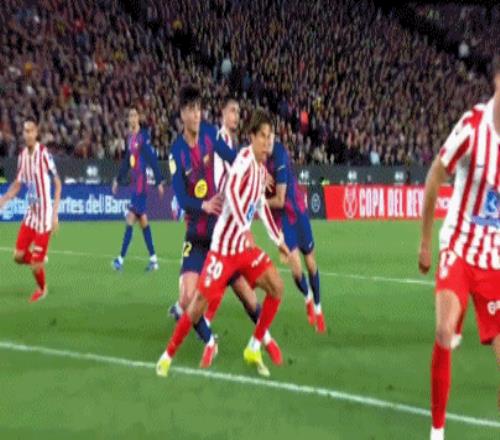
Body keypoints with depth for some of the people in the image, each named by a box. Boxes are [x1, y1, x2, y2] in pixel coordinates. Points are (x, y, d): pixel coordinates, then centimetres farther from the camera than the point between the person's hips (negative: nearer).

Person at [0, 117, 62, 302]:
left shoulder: (44, 153, -16)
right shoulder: (22, 155, 5)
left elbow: (58, 184, -12)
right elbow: (17, 184, 18)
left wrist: (55, 213, -17)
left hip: (44, 216, -6)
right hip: (30, 214, 6)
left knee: (36, 264, -2)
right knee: (19, 256, 0)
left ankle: (42, 288, 26)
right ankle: (38, 260, 30)